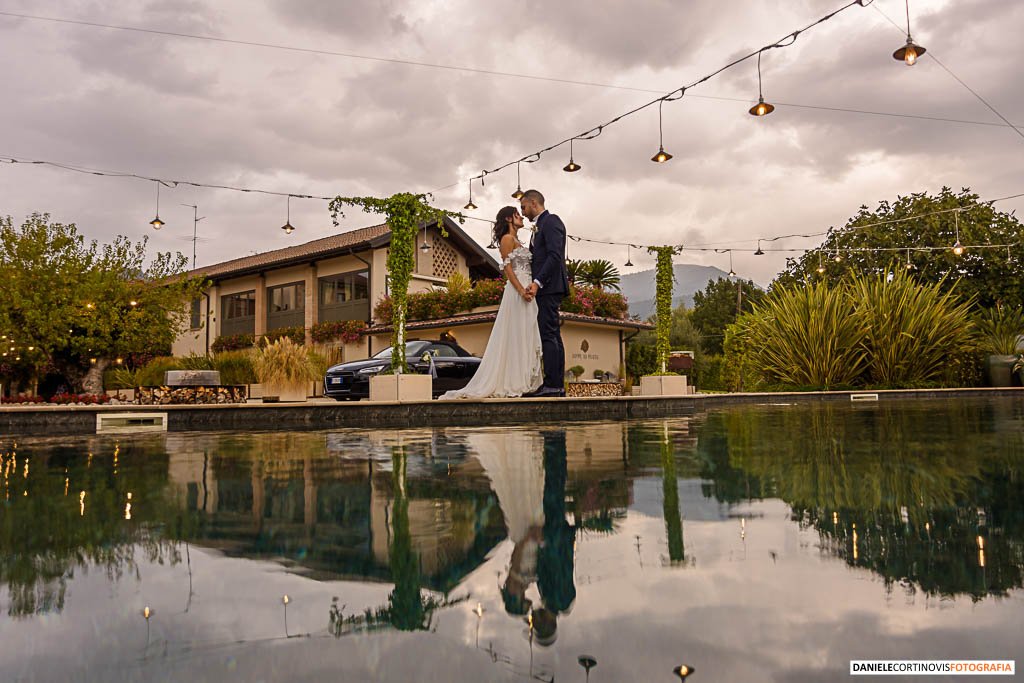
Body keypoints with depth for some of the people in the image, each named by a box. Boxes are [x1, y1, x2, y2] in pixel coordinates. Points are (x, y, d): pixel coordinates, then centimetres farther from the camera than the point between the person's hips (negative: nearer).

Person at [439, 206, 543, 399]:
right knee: (516, 336, -10)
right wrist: (521, 290, -23)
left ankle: (524, 382, 6)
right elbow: (507, 267, -13)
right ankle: (514, 383, -9)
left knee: (526, 338, 6)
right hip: (517, 291, -9)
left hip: (525, 291, 9)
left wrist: (529, 289, 9)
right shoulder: (507, 238, -3)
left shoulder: (517, 241, 24)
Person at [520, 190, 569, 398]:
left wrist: (537, 282, -22)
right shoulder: (540, 225, 25)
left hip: (549, 287, -10)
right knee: (553, 335, 7)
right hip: (545, 288, 10)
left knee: (548, 335, -12)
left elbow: (555, 255, -17)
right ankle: (558, 385, 9)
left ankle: (551, 385, -13)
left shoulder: (551, 221, -5)